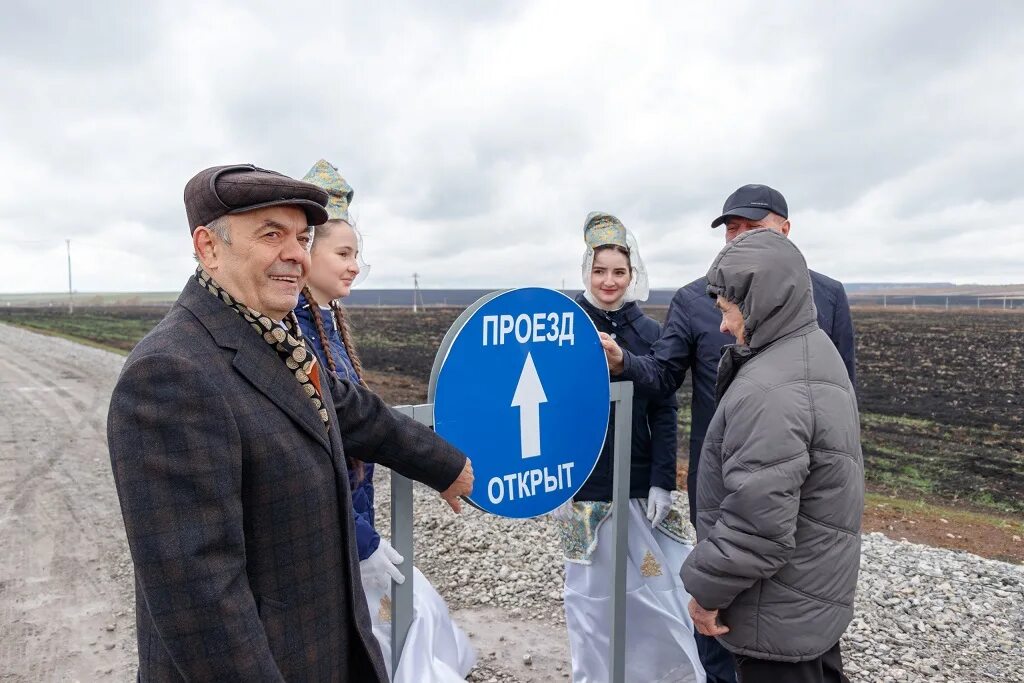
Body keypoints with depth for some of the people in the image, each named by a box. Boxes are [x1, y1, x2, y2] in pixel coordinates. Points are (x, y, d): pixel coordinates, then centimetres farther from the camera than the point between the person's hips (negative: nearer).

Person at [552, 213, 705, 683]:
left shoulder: (649, 334, 0)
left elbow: (664, 415, 1)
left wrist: (662, 483, -5)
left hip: (640, 483, 2)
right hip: (583, 484, -1)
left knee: (656, 589, 10)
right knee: (593, 592, 11)